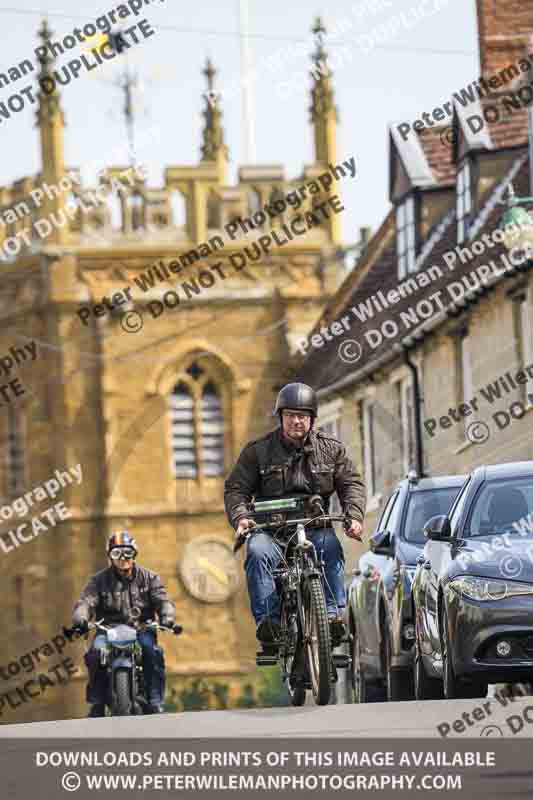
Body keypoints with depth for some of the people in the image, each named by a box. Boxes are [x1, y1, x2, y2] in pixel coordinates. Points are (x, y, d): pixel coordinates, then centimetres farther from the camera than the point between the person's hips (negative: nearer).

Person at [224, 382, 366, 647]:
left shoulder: (330, 449, 12)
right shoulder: (258, 451, 7)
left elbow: (351, 483, 9)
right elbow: (235, 488, 5)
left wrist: (354, 516, -10)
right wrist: (239, 517, -15)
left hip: (315, 526, 1)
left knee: (330, 548, -33)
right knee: (258, 552, -33)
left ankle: (333, 613, -38)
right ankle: (268, 619, -37)